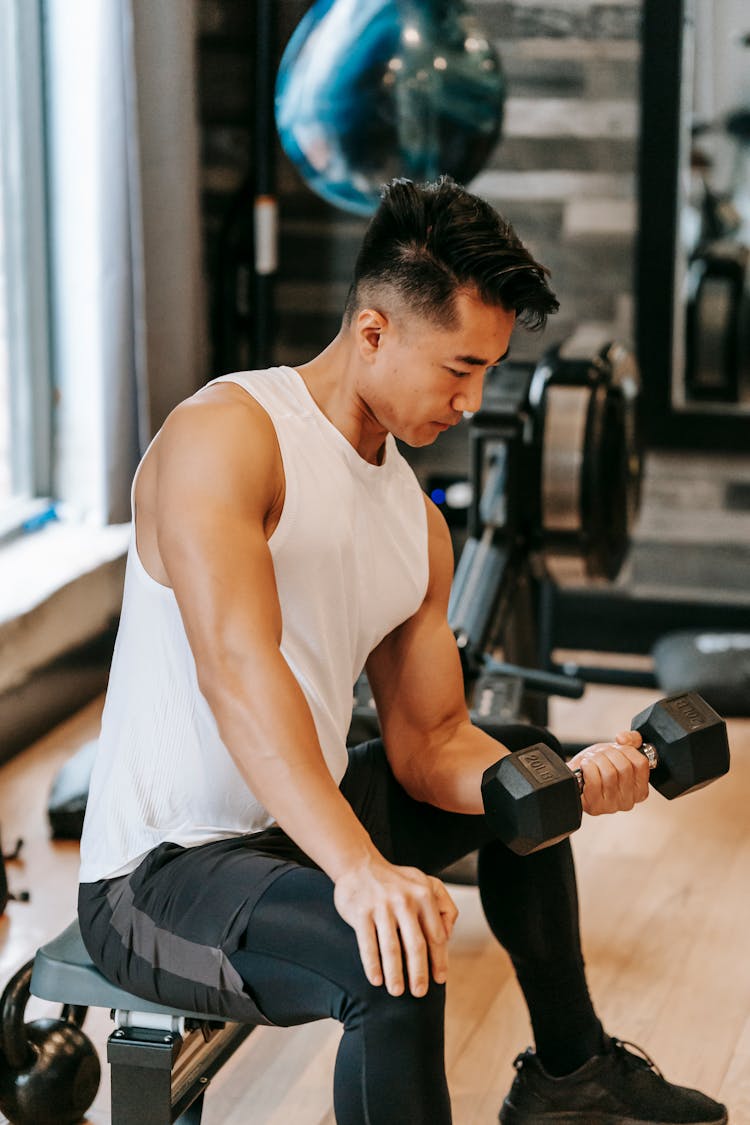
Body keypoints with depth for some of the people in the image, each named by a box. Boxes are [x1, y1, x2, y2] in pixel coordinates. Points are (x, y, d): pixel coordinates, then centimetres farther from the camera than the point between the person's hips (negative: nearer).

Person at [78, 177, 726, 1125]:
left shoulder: (416, 523, 7)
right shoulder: (224, 434, -20)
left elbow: (431, 743, 9)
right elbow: (237, 666, -35)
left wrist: (565, 785, -11)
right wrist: (358, 867, -47)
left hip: (301, 824, 10)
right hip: (160, 871, -9)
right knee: (395, 961, -36)